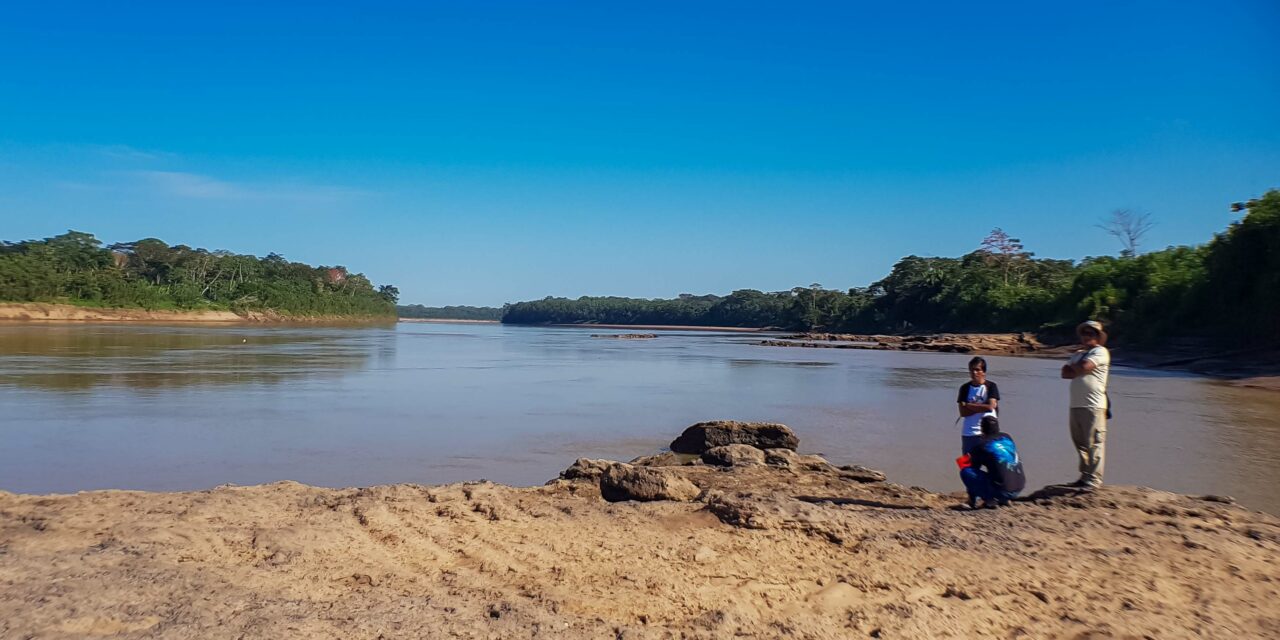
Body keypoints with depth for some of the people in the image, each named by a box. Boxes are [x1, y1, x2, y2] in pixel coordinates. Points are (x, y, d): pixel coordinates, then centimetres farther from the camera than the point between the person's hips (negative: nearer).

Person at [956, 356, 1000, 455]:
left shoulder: (991, 386, -1)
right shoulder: (965, 388, 3)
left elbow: (990, 407, -14)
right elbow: (963, 412, -6)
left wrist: (969, 405, -8)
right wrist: (982, 407, -13)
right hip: (968, 433, 2)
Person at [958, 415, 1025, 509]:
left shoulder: (981, 445, -6)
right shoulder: (1007, 437, 10)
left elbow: (975, 467, 5)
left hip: (1002, 490, -6)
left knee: (965, 471, -1)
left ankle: (989, 499, -6)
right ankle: (1003, 500, 17)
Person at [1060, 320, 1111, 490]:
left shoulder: (1101, 352, -2)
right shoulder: (1078, 353, 24)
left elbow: (1084, 367, -17)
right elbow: (1065, 373, 12)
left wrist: (1073, 367, 4)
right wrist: (1078, 370, -6)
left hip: (1093, 405, -8)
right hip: (1076, 405, 8)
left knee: (1094, 443, -8)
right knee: (1080, 443, 12)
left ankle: (1094, 480, -7)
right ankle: (1085, 476, 20)